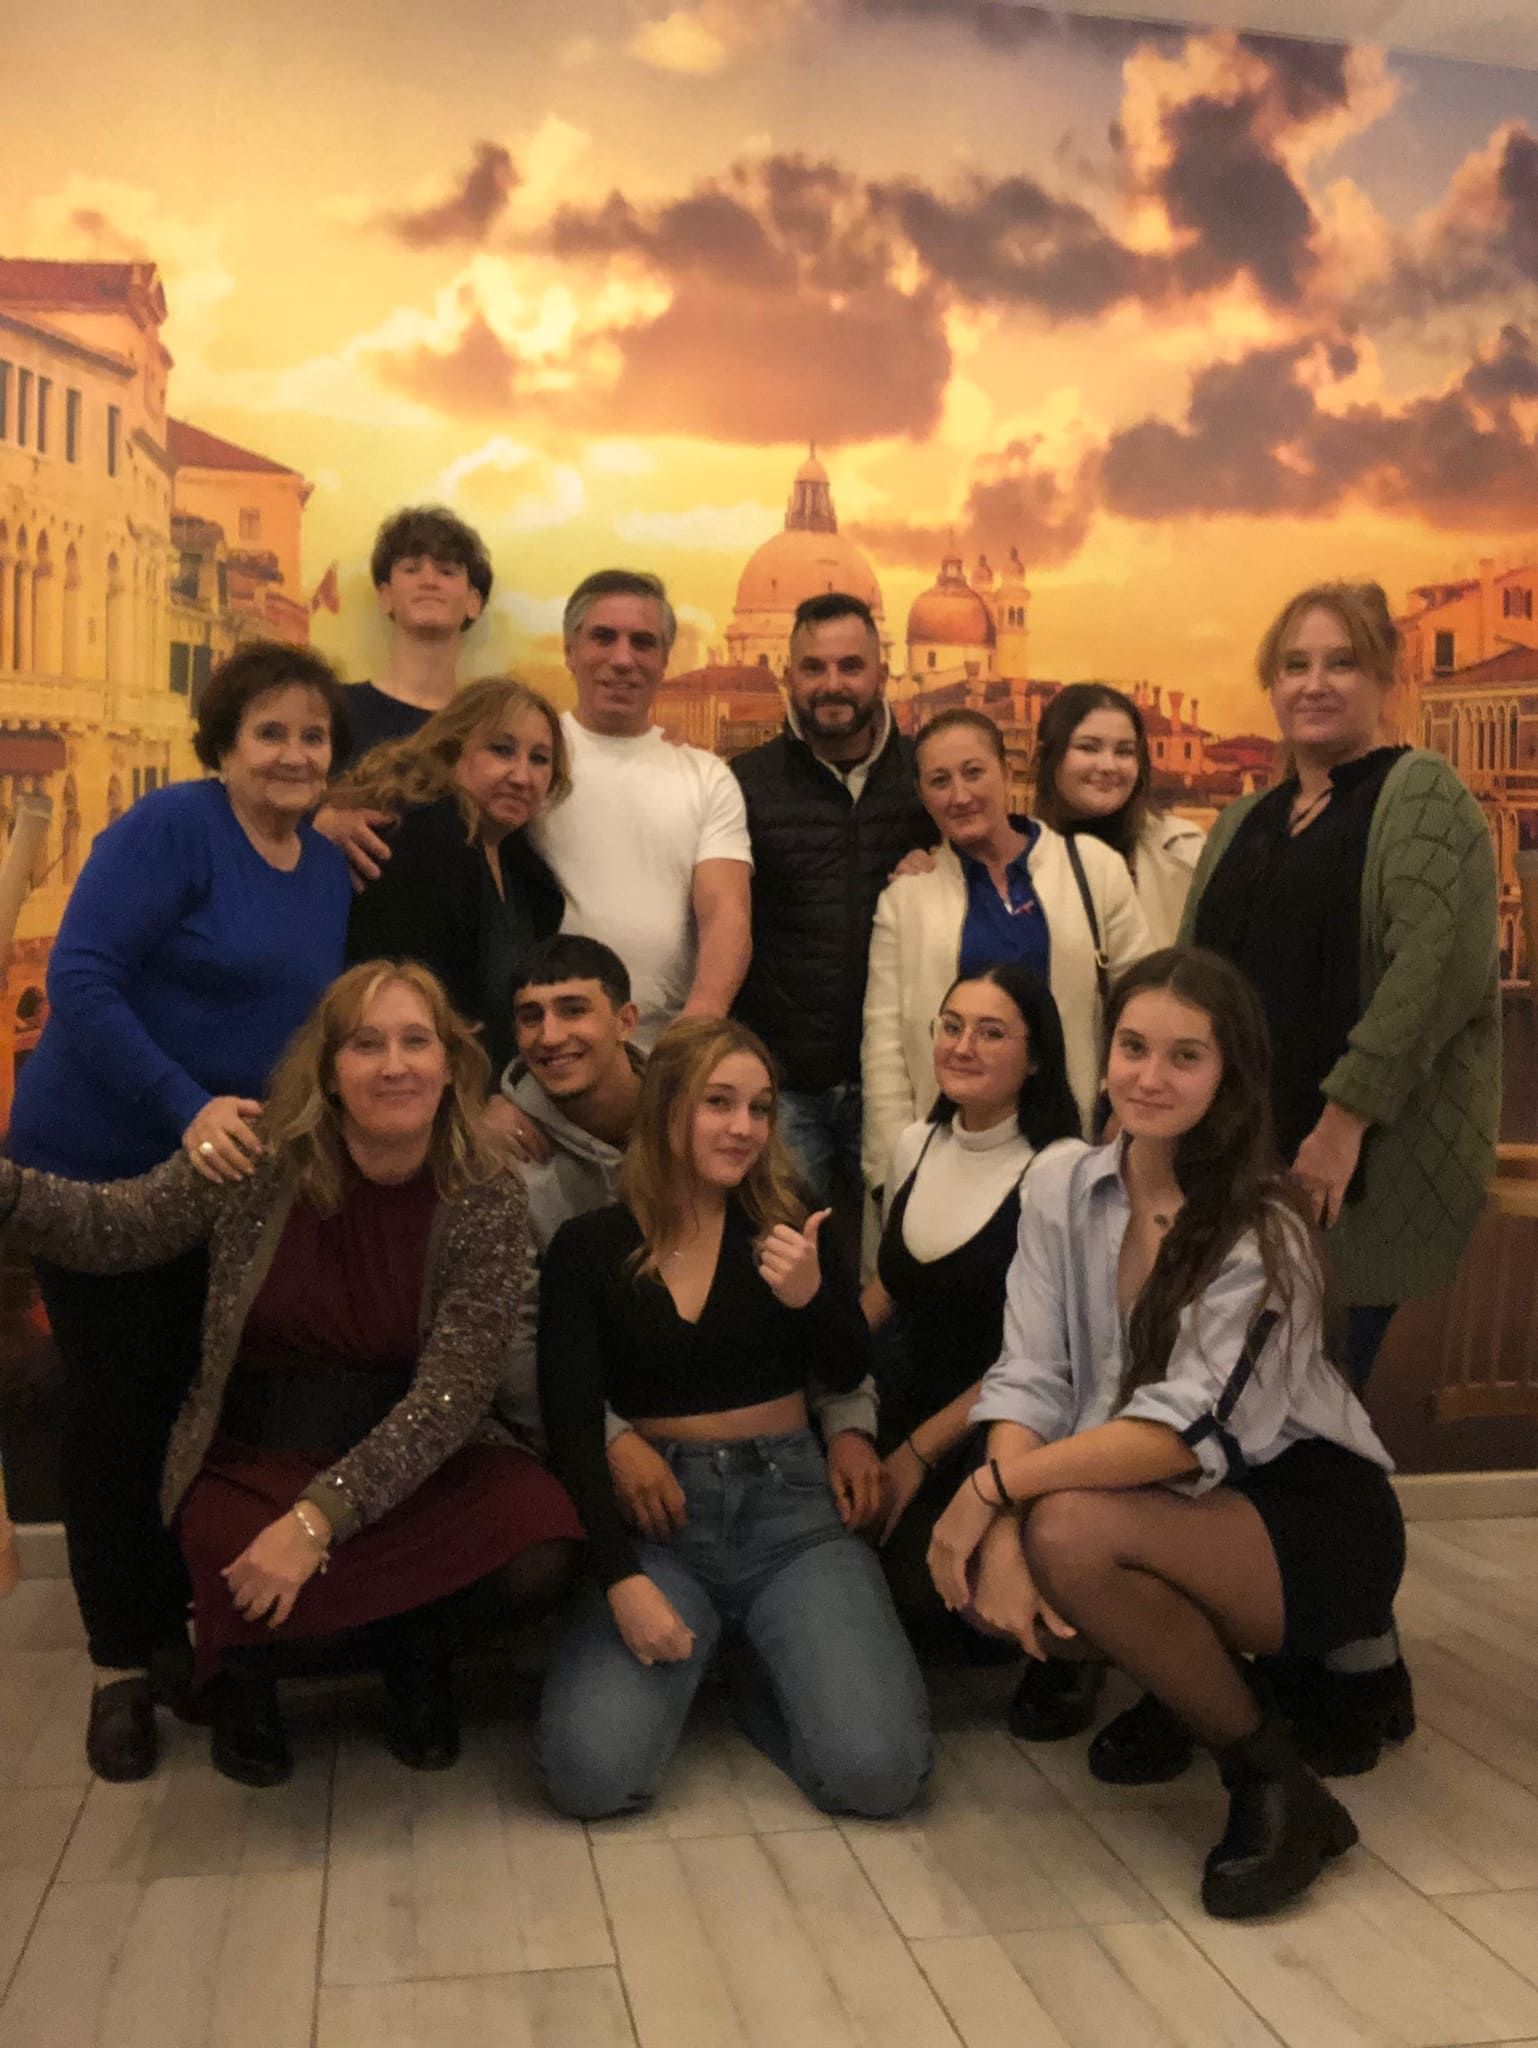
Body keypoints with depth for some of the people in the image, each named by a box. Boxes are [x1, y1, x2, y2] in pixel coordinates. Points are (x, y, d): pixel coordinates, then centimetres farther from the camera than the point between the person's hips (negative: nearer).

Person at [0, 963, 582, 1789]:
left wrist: (320, 1517, -28)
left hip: (408, 1449, 1)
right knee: (253, 1576, -33)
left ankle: (410, 1644, 10)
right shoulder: (258, 1163, -10)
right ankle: (246, 1667, 8)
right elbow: (112, 1228, -2)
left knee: (537, 1545, -26)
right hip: (253, 1451, 0)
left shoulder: (487, 1200, -13)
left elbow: (450, 1392, -18)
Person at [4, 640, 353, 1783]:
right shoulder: (171, 829, -15)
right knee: (120, 1411, 4)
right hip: (97, 1168, -5)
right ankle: (125, 1664, 20)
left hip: (229, 1177, 5)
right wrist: (186, 1107, -27)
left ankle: (183, 1629, 26)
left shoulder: (330, 870, 6)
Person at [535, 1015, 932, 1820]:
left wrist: (808, 1295, -20)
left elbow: (850, 1374, 2)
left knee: (878, 1769, -19)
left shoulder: (787, 1226, 2)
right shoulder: (587, 1247, -1)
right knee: (590, 1774, -22)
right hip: (657, 1518, 0)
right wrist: (621, 1577, -16)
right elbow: (571, 1428, -4)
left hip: (787, 1506, 1)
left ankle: (759, 1658, 13)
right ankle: (691, 1651, 12)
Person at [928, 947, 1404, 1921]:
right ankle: (1193, 1672, 12)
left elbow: (1189, 1433, -26)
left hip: (1310, 1516, -6)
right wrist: (1002, 1533, -25)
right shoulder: (1063, 1187, -3)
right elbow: (1030, 1382, -9)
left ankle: (1276, 1784, -9)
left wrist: (996, 1488, -29)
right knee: (981, 1573, -19)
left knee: (1072, 1530, -31)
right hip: (1168, 1514, 6)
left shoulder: (1265, 1228, -18)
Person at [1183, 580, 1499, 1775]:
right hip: (1247, 1160, 6)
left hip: (1363, 1165, -6)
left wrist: (1347, 1115, -22)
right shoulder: (1247, 823, 18)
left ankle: (1359, 1678, 12)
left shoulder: (1422, 796, -2)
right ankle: (1320, 1651, 24)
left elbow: (1441, 960, -16)